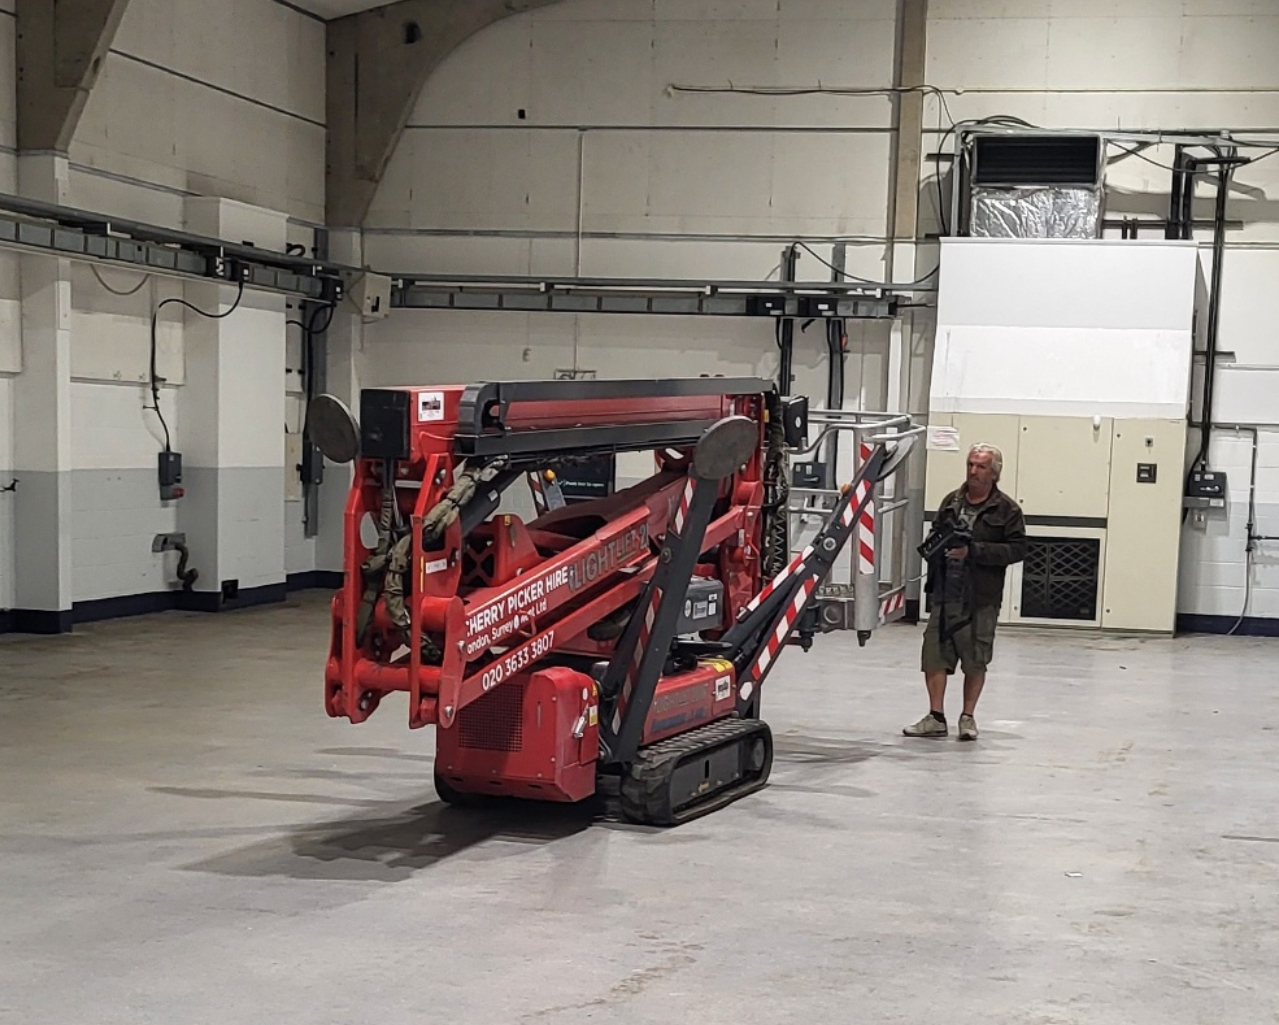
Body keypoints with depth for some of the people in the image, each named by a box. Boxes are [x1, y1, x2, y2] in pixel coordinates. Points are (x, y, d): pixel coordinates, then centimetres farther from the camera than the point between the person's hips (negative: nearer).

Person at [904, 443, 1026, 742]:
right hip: (945, 595, 4)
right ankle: (936, 717, 8)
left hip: (981, 599, -4)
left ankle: (968, 717, 17)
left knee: (975, 661, 5)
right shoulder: (951, 502, 12)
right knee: (935, 655, 0)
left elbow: (1017, 549, -9)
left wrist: (973, 551, -17)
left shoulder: (1007, 510, -2)